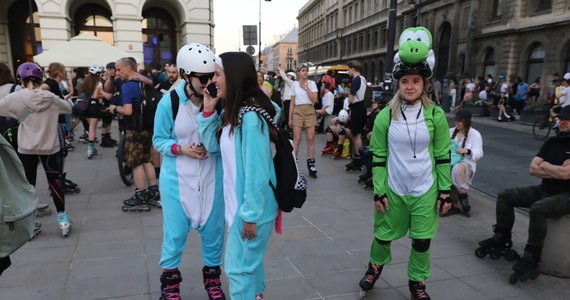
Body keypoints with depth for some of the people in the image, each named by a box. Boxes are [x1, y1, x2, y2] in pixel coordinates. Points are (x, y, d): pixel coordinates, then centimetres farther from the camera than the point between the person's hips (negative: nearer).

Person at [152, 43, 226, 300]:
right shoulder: (169, 102, -13)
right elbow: (158, 140, -3)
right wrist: (181, 149, -21)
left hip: (211, 176, 2)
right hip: (177, 178, -1)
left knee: (213, 230, 13)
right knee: (175, 232, 10)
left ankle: (212, 277, 37)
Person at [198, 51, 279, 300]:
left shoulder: (250, 116, -24)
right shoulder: (232, 112, 5)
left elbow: (256, 170, -24)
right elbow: (213, 147, 10)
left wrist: (250, 214, -19)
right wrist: (208, 112, -1)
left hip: (252, 207, -9)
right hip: (238, 202, 9)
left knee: (238, 267, 6)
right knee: (250, 261, 25)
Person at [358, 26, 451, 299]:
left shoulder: (436, 115, -6)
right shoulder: (385, 116, -7)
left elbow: (443, 156, 0)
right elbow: (378, 156, -3)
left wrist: (445, 191, -1)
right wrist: (378, 191, -5)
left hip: (426, 190, 0)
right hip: (393, 189, 0)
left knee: (422, 240, 11)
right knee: (383, 234, 16)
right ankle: (376, 265, 47)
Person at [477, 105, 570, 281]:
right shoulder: (552, 142, 8)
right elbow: (532, 169, 2)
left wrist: (545, 166, -7)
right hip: (544, 190, 8)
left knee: (537, 208, -35)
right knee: (505, 196, 1)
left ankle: (532, 256, -21)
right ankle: (502, 238, 12)